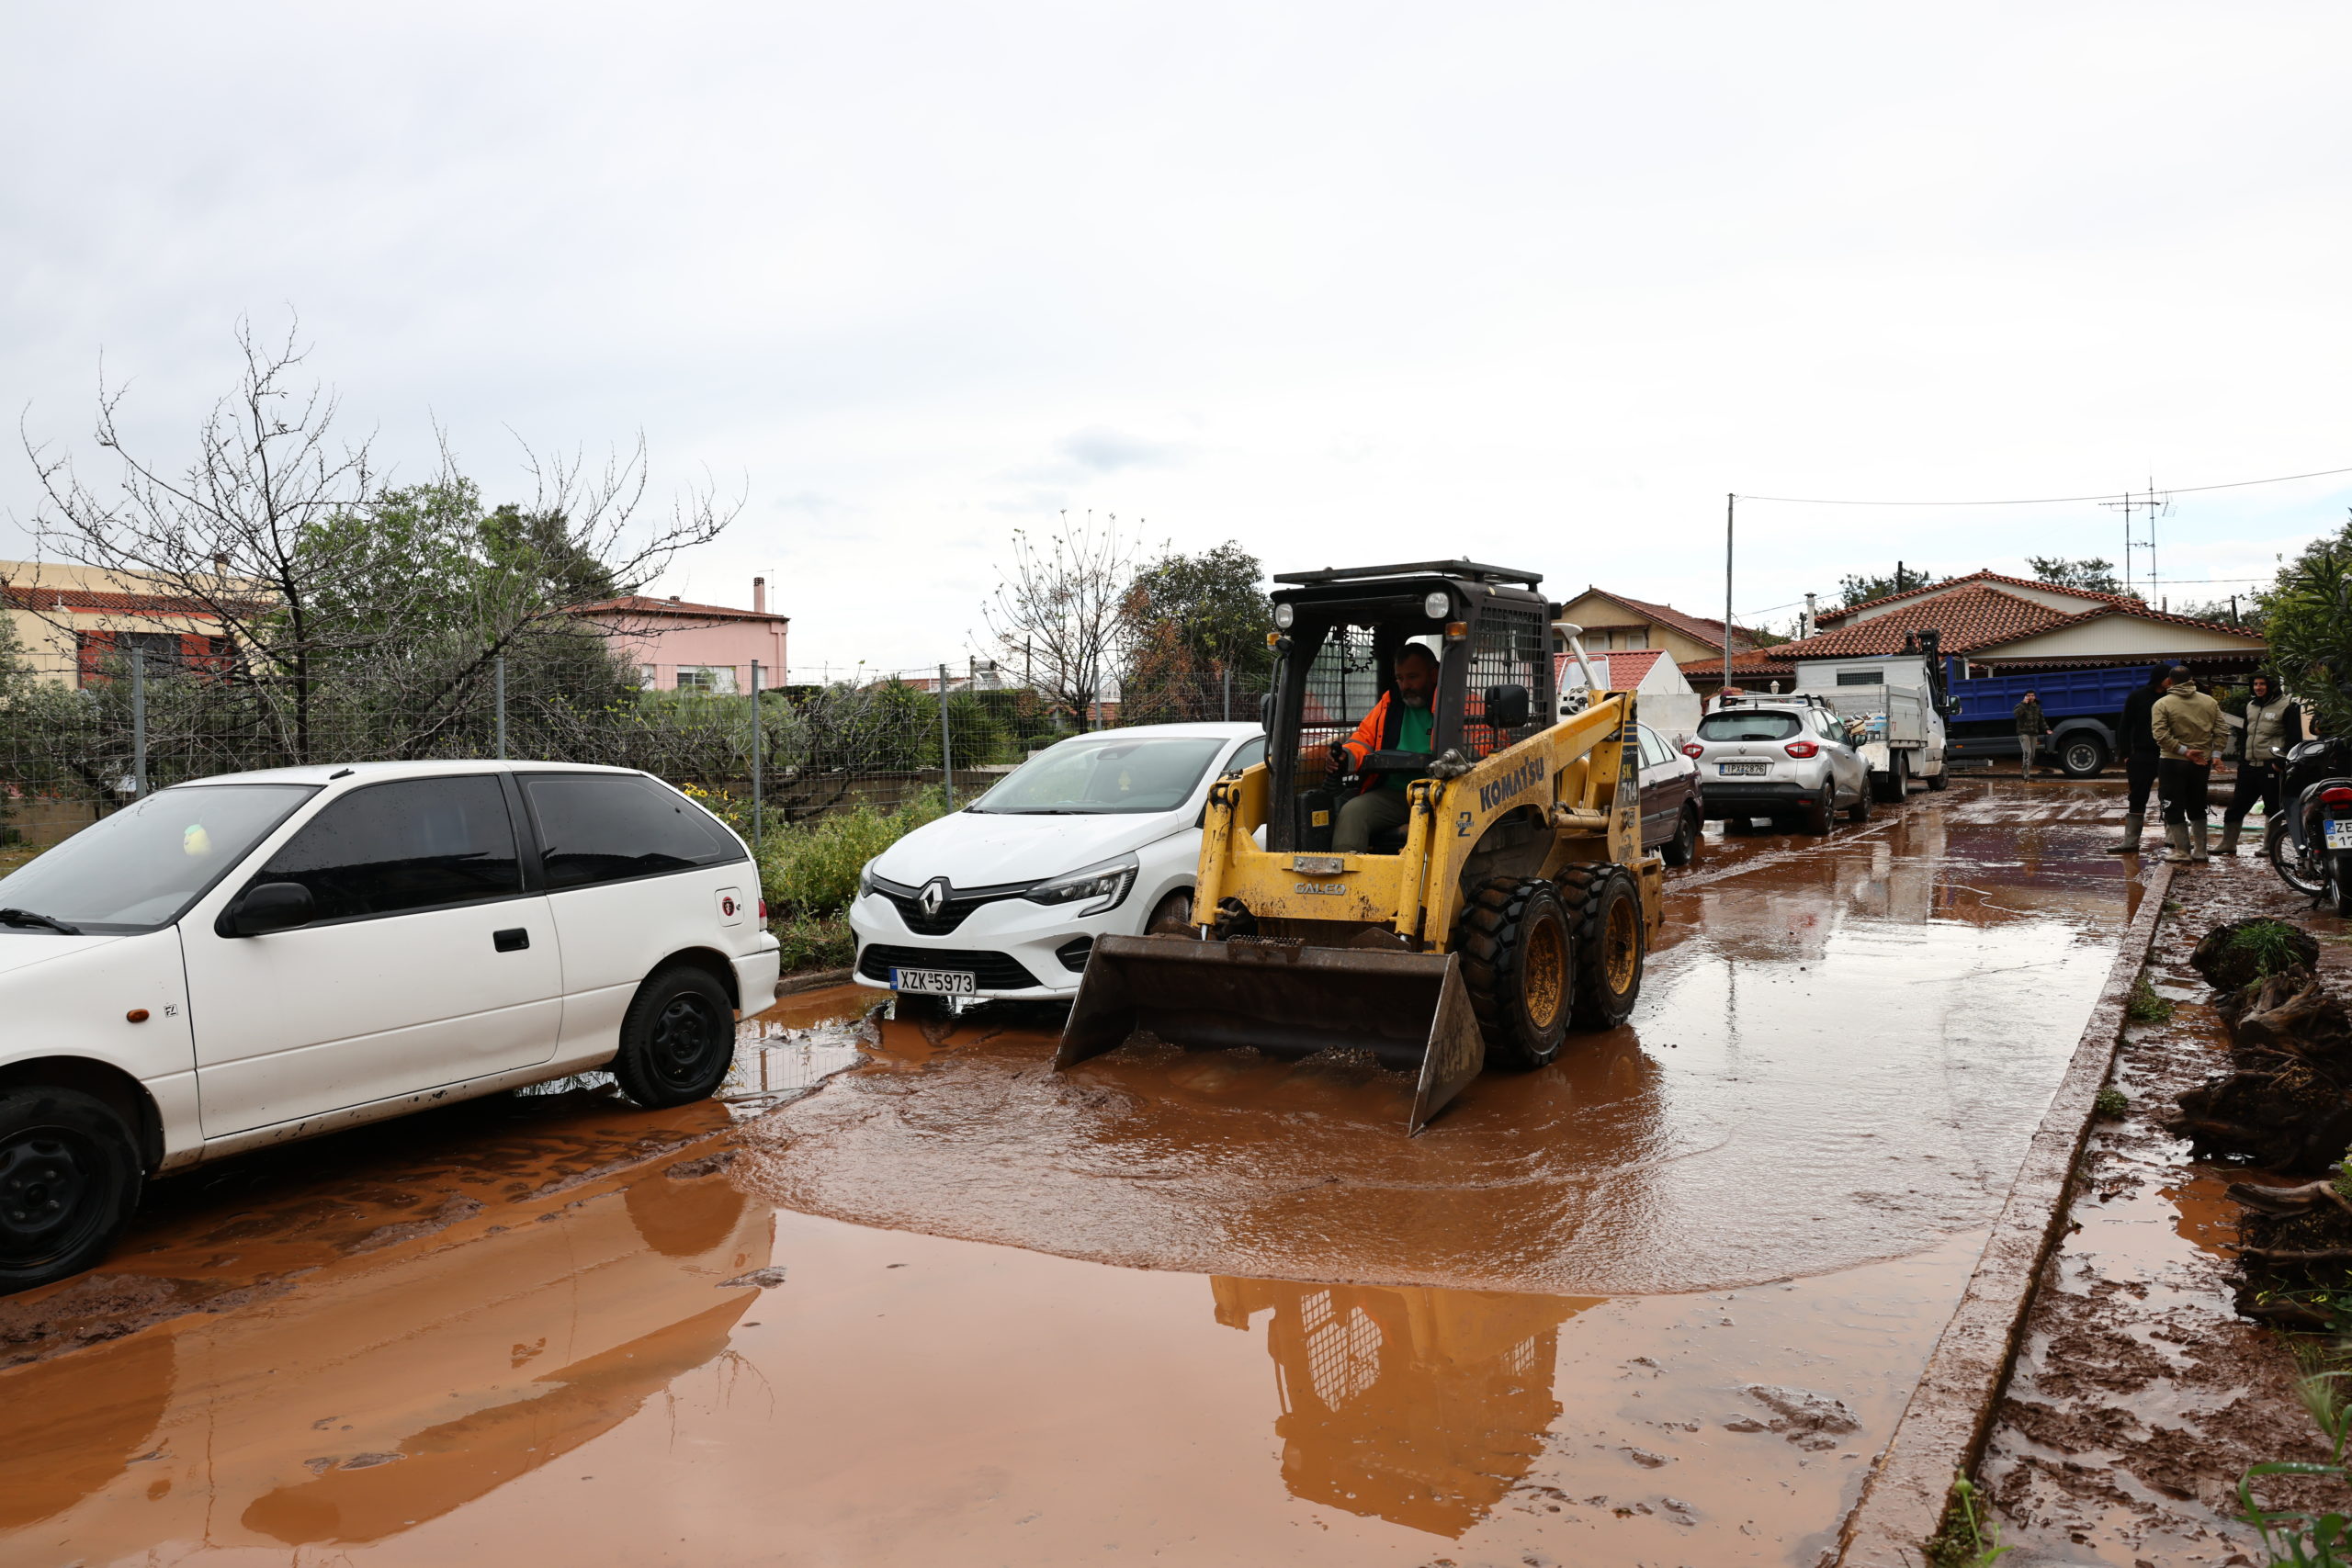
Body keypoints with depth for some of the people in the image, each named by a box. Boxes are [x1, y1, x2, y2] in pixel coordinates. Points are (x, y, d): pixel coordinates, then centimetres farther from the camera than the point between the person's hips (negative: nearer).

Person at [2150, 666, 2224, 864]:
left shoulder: (2162, 704, -10)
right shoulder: (2209, 702, 3)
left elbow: (2161, 735, -19)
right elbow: (2221, 730, 0)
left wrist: (2184, 751, -15)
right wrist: (2216, 753, -1)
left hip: (2173, 762, -5)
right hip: (2203, 763, 5)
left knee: (2174, 808, 3)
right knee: (2197, 807, 16)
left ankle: (2182, 850, 3)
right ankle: (2200, 850, 19)